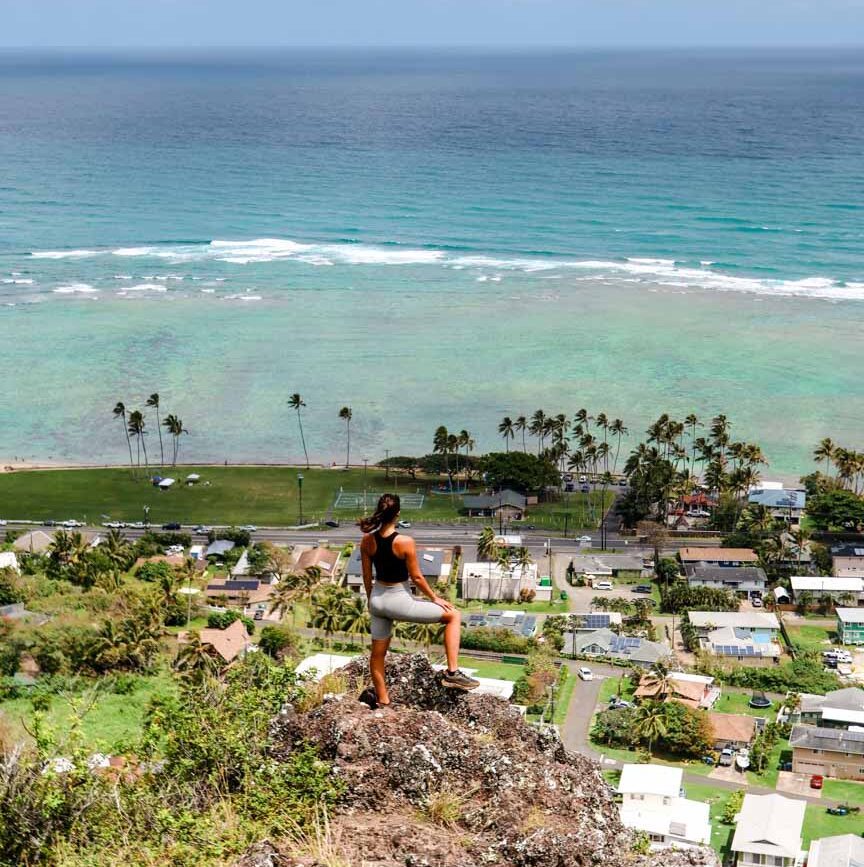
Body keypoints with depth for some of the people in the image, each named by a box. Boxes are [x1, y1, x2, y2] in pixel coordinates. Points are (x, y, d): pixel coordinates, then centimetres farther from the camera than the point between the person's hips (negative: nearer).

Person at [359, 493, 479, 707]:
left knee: (378, 653, 20)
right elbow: (416, 577, -13)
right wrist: (435, 598, 2)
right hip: (399, 600, -6)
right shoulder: (405, 542, -20)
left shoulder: (367, 541, -5)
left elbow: (367, 576, 5)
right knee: (453, 616, 8)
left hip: (378, 599, 6)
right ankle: (452, 673, 3)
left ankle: (382, 701, 32)